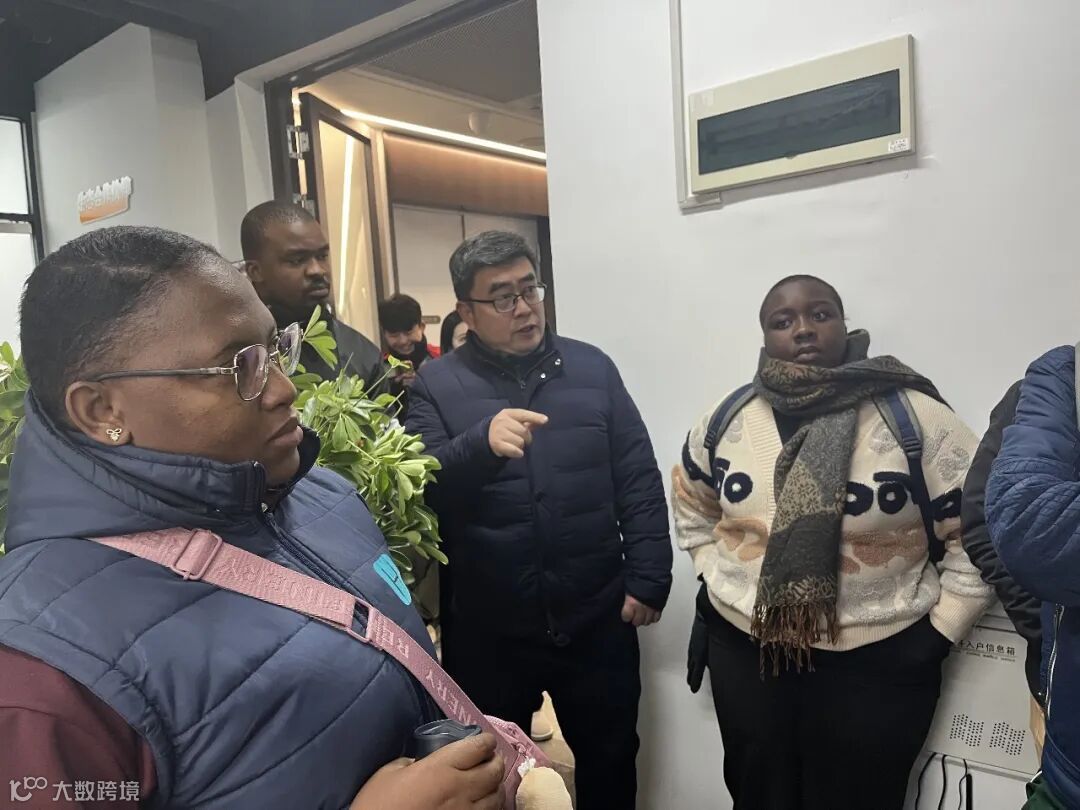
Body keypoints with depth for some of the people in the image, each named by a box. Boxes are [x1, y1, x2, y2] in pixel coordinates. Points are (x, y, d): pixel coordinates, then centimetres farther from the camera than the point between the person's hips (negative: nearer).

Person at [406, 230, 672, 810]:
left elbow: (639, 481, 1)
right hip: (487, 630, -1)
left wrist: (648, 579, -4)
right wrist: (482, 443, -31)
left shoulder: (592, 368, 1)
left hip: (596, 620, 2)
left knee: (610, 763, 21)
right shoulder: (437, 385, -4)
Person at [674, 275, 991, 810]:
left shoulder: (916, 419, -11)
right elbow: (693, 506, 15)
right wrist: (714, 580, 8)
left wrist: (940, 631, -6)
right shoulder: (727, 420, -1)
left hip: (876, 665, -3)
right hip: (743, 652, 3)